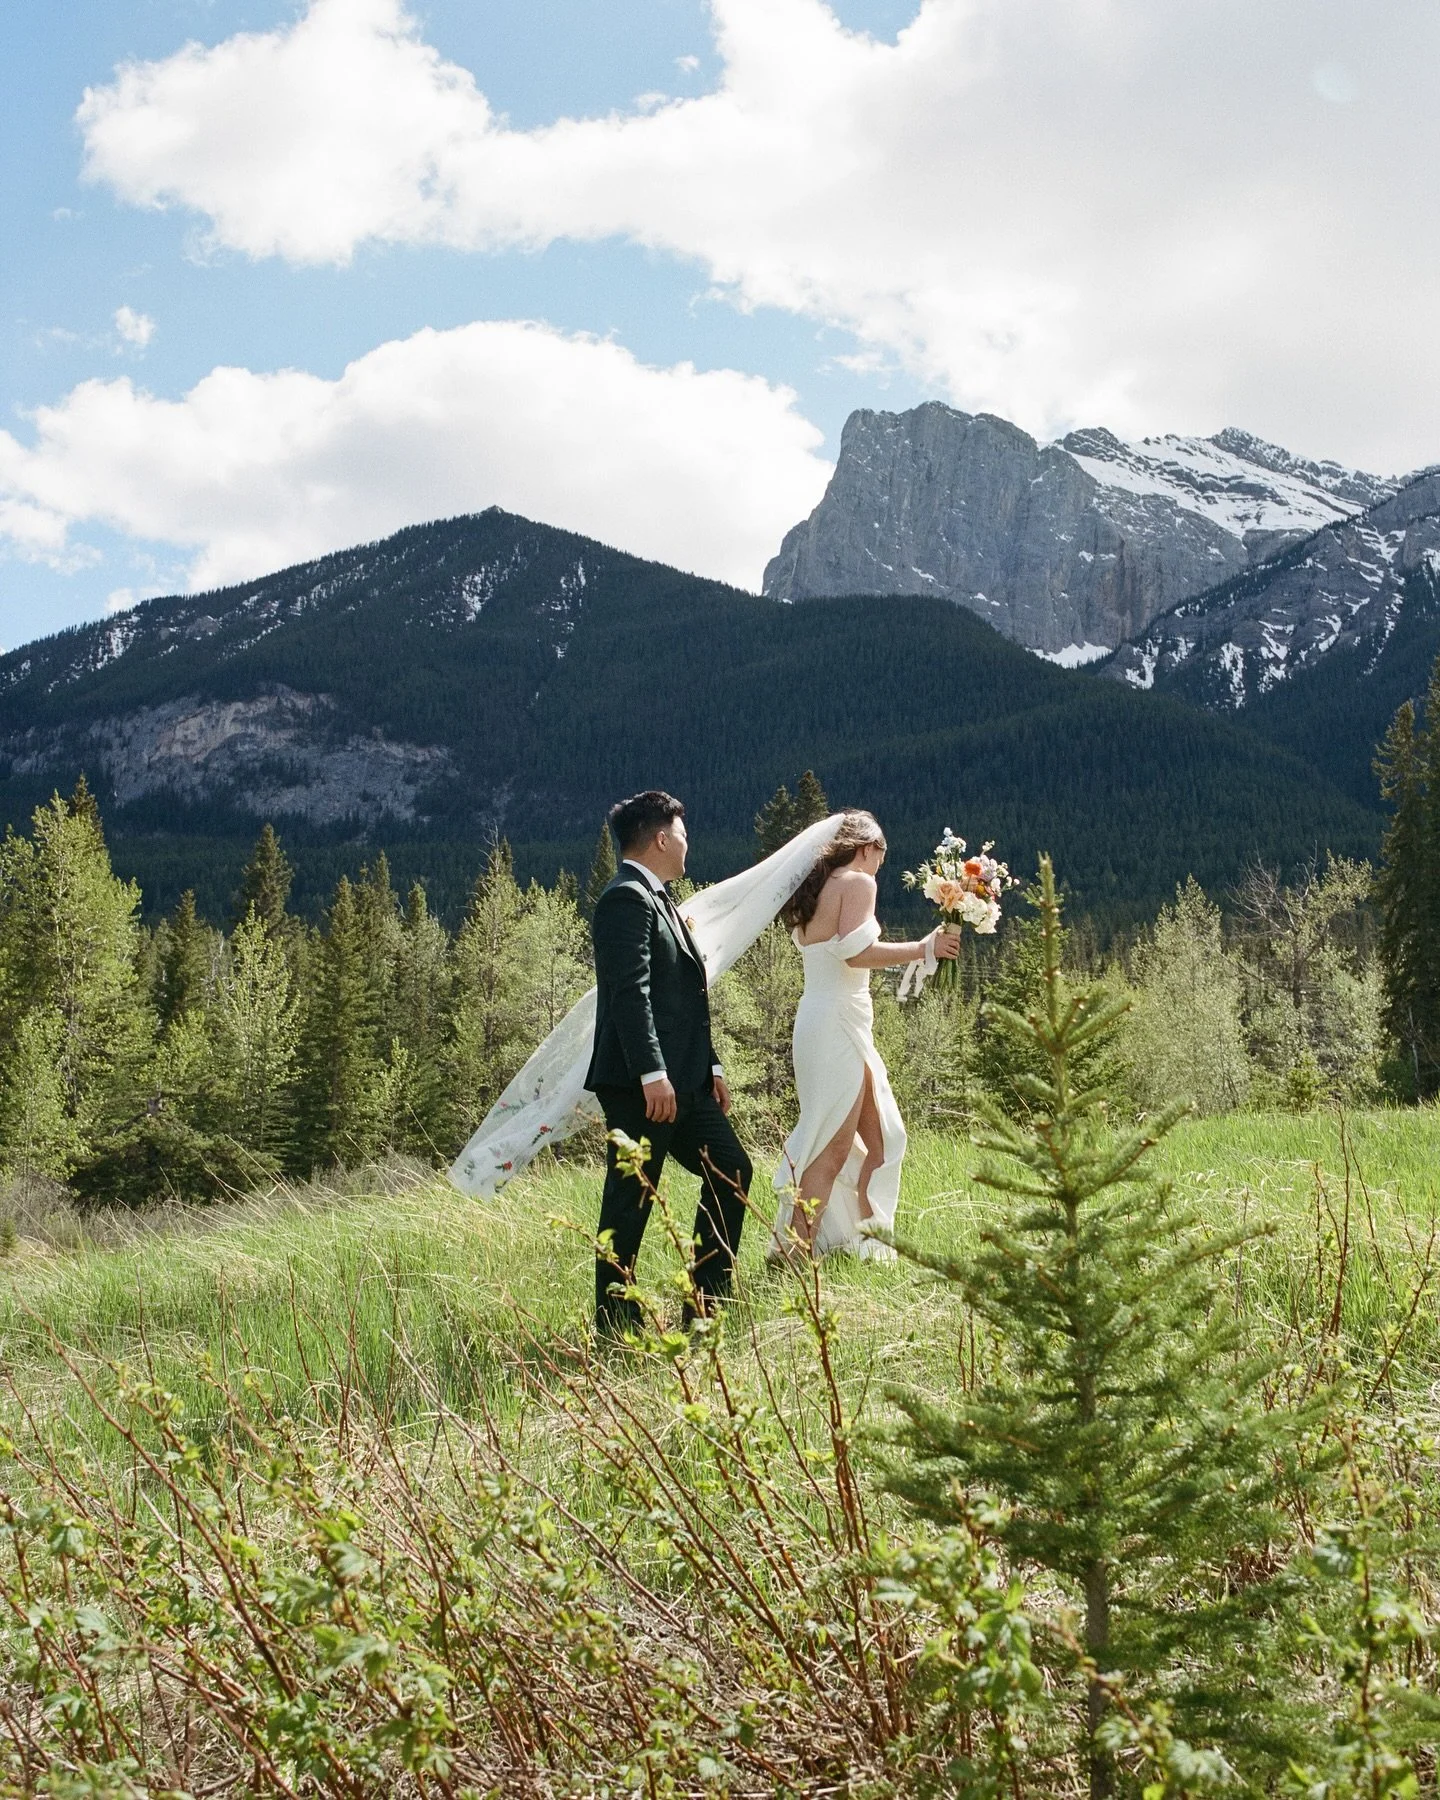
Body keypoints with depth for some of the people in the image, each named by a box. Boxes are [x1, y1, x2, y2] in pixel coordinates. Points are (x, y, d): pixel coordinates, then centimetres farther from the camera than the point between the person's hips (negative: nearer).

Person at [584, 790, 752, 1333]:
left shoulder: (658, 900, 20)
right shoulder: (627, 899, -12)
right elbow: (630, 992, -21)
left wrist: (711, 1067, 21)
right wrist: (652, 1073, -26)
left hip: (683, 1078, 10)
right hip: (640, 1083, -10)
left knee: (730, 1171, 11)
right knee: (630, 1200, -3)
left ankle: (707, 1304, 18)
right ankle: (615, 1322, 5)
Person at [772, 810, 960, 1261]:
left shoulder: (818, 888, 19)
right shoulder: (857, 882, -7)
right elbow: (856, 951, -20)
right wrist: (924, 949, -12)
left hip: (820, 1018, 10)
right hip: (837, 1023, -10)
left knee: (878, 1140, 14)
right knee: (834, 1147, -9)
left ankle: (866, 1241, 16)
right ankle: (793, 1250, -9)